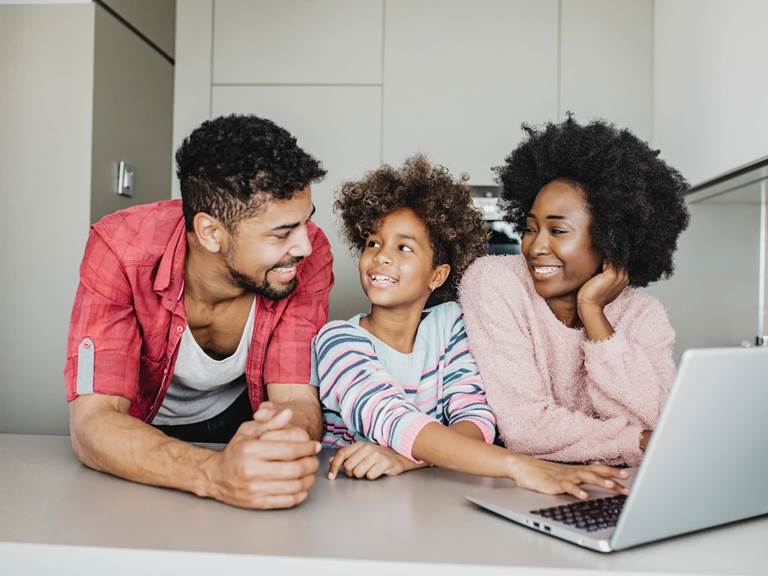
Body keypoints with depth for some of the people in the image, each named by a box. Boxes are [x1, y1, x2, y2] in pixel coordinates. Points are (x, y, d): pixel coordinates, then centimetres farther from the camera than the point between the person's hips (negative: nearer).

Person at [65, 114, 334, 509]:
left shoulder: (309, 255, -23)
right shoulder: (121, 248, -28)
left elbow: (298, 399, -24)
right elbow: (91, 421, -32)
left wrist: (288, 431, -47)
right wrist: (215, 473, -49)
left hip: (243, 415, 0)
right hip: (144, 431, 1)